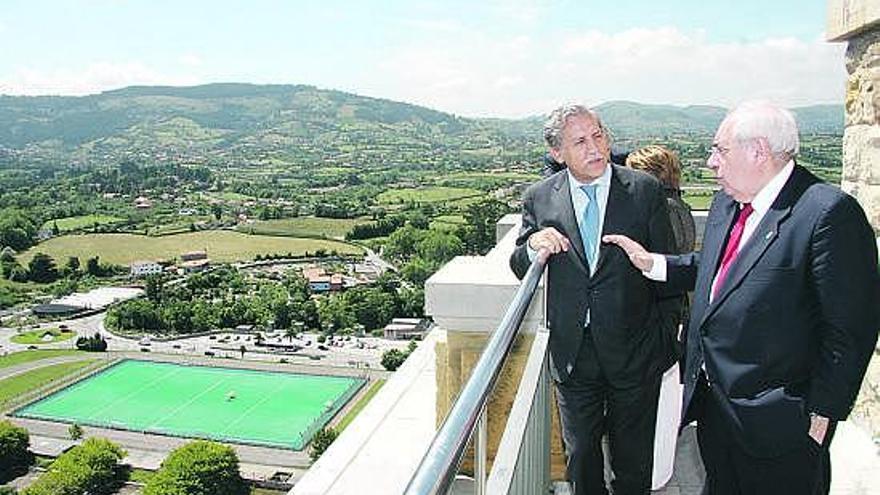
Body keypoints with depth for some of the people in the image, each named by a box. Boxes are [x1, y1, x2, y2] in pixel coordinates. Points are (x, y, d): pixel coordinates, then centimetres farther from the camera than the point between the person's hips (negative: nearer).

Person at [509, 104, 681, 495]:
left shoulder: (645, 190, -7)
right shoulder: (539, 198, -3)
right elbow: (519, 269, 4)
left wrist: (666, 338, 0)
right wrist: (532, 247, -18)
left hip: (633, 350, -1)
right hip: (572, 352, 1)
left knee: (633, 461, 19)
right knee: (580, 455, 21)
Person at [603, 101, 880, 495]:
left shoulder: (828, 212, -20)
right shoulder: (726, 203, 6)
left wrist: (822, 414, -16)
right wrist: (651, 263, 7)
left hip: (777, 419, -7)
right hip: (714, 400, 8)